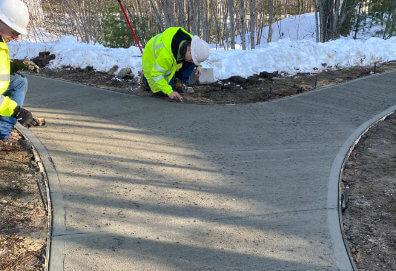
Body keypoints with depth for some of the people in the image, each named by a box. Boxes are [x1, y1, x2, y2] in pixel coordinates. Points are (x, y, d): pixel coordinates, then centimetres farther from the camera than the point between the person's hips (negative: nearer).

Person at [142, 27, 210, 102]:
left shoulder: (191, 40, -24)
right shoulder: (166, 54, -44)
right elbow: (156, 74, -36)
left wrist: (198, 65, -8)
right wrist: (170, 92, -42)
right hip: (153, 59, -6)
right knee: (164, 91, -13)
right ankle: (146, 76, 15)